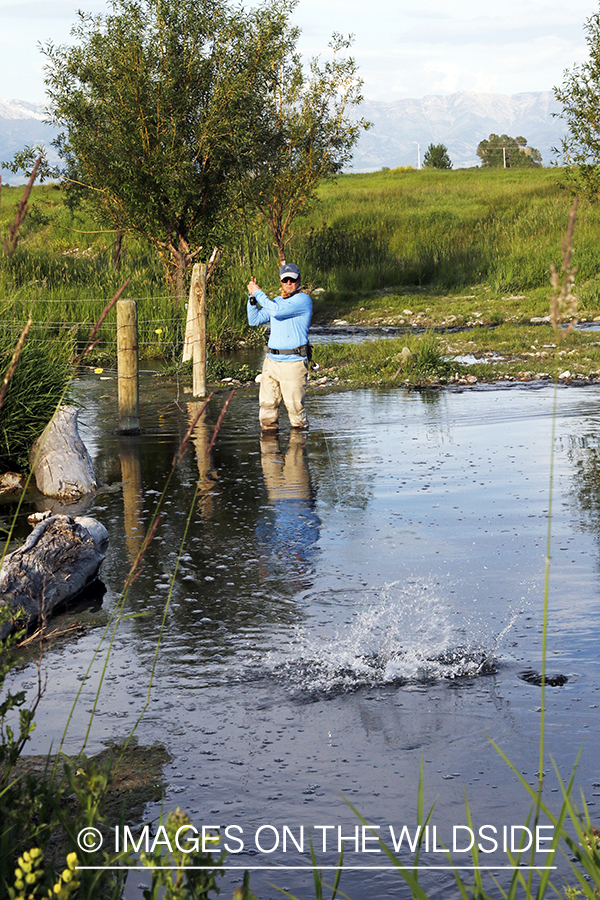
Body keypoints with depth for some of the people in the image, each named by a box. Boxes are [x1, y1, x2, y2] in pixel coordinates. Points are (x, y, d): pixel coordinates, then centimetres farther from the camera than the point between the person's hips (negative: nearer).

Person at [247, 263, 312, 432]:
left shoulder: (303, 299, -8)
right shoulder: (276, 301, 18)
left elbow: (277, 311, -21)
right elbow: (254, 320, 16)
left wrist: (258, 292, -10)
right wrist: (252, 297, 4)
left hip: (293, 362, -6)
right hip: (271, 360, 6)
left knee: (294, 404, -3)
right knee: (267, 402, 4)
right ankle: (269, 430, 16)